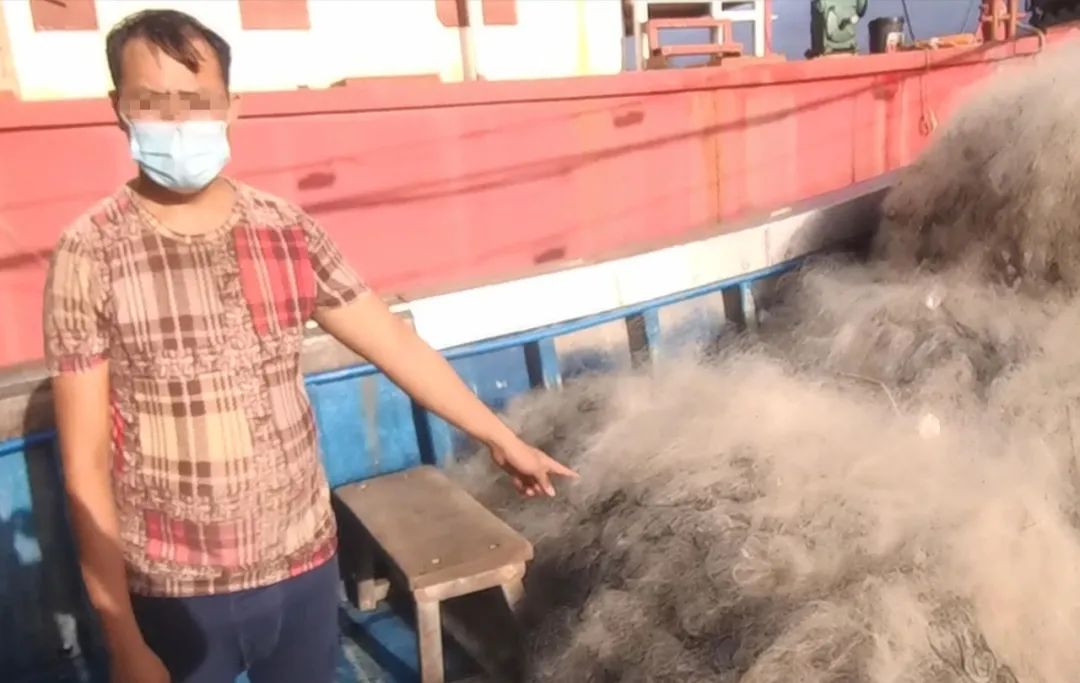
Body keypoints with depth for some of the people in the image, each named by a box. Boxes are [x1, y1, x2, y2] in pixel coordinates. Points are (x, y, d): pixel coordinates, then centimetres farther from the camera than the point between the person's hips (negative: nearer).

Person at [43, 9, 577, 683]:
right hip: (173, 590, -2)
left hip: (303, 563, 3)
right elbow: (86, 464, -11)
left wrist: (503, 439, 6)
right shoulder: (90, 254, -13)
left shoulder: (289, 231, -5)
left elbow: (395, 341, 2)